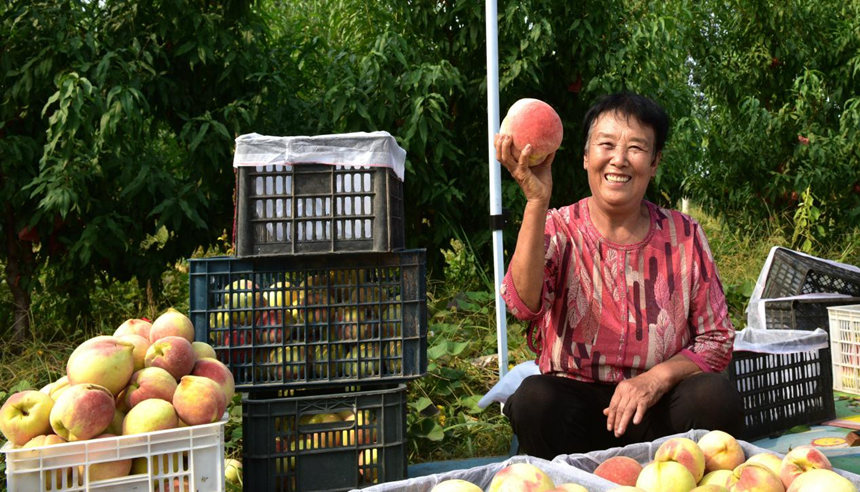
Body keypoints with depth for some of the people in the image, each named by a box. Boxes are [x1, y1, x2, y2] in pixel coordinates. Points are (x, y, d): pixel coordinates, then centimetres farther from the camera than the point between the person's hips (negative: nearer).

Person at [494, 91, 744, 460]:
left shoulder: (684, 236, 3)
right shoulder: (558, 230, -1)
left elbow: (717, 340, 4)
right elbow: (523, 304, -22)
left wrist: (658, 377, -16)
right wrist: (537, 203, -32)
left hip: (655, 409, 2)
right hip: (573, 399, -1)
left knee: (716, 395, -28)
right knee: (534, 397, -32)